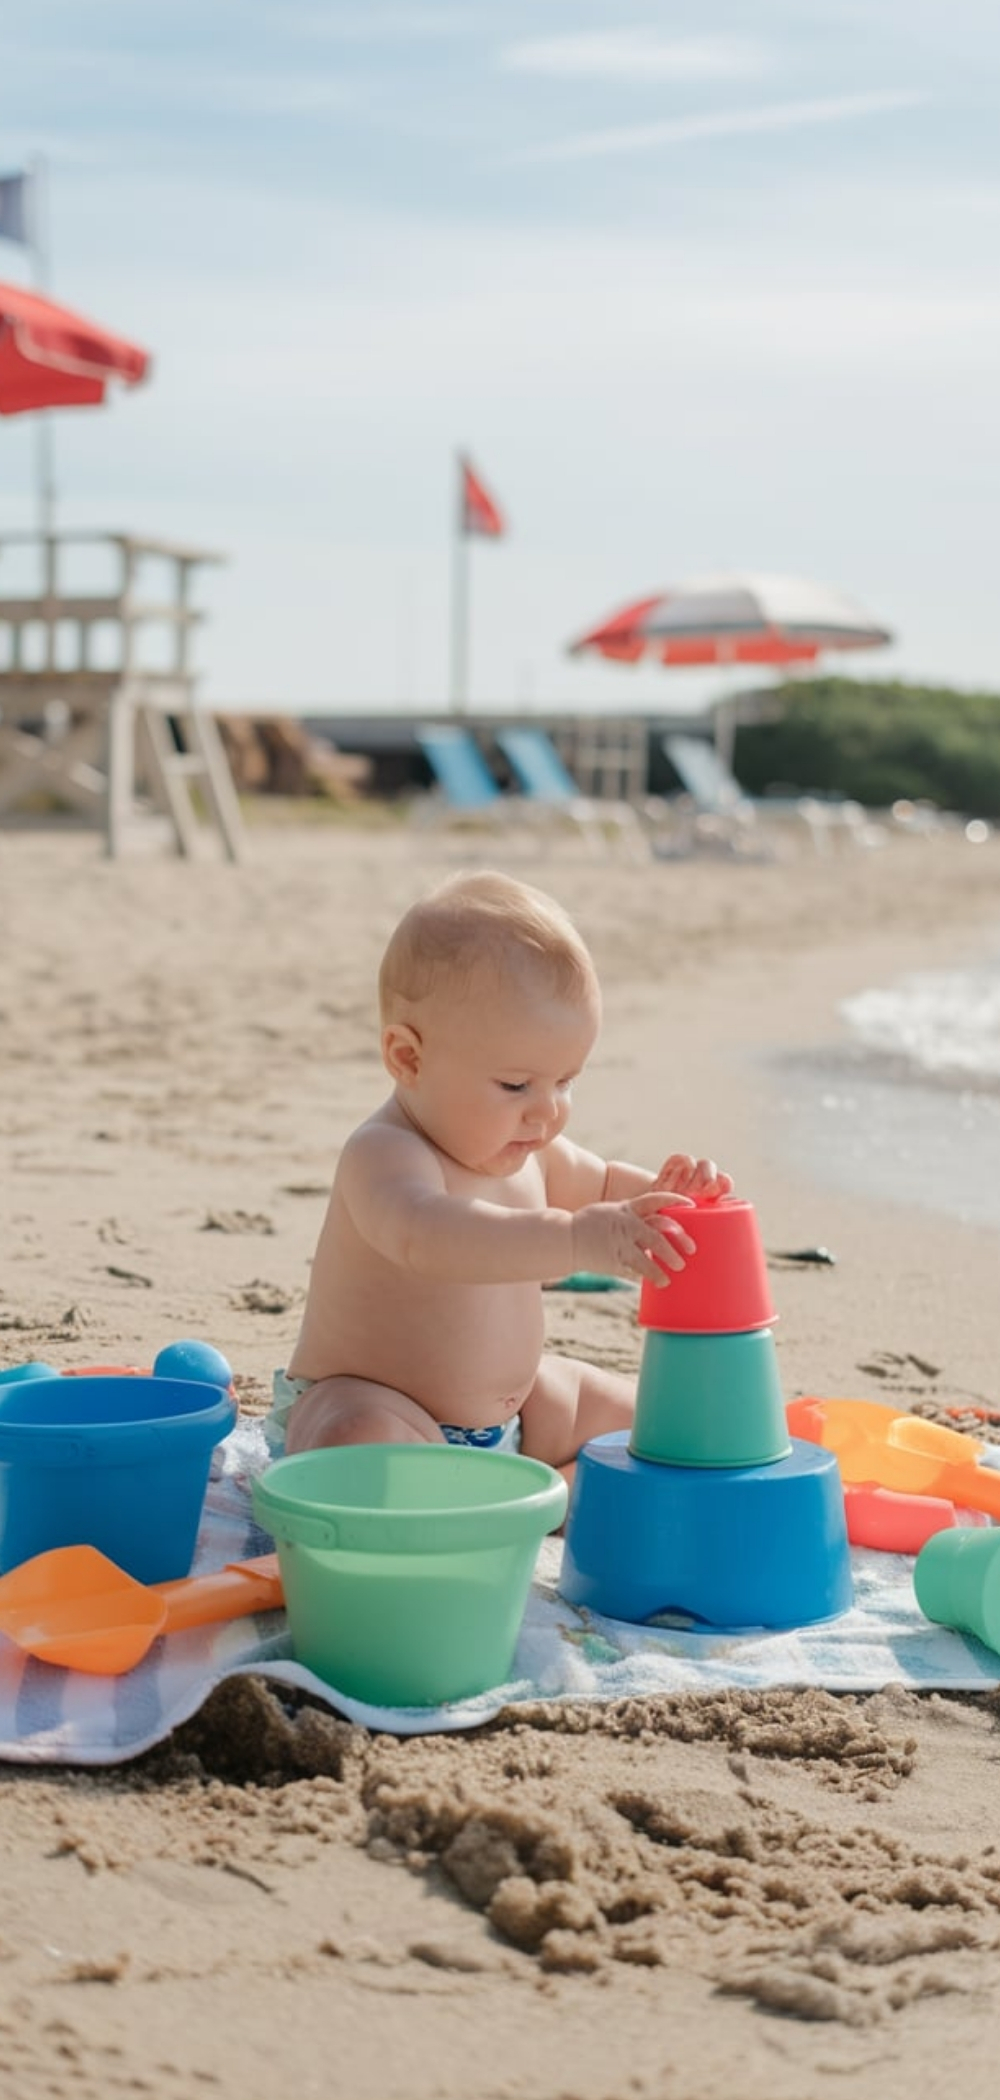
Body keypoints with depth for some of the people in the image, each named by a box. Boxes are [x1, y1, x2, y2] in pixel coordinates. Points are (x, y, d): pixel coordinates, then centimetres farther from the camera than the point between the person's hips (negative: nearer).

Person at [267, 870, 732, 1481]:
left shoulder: (524, 1145, 1)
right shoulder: (384, 1156, -28)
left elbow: (595, 1185, 20)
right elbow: (425, 1236, -50)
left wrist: (655, 1194, -5)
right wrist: (576, 1239, -61)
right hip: (370, 1404, -9)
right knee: (360, 1448, -40)